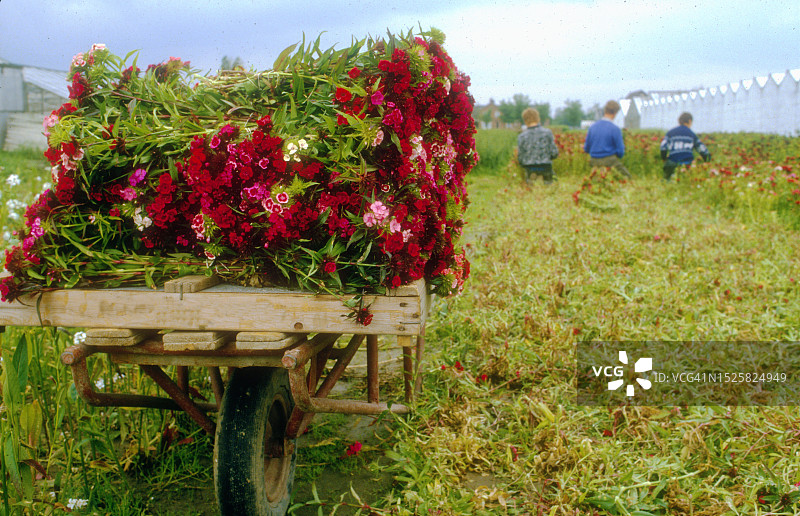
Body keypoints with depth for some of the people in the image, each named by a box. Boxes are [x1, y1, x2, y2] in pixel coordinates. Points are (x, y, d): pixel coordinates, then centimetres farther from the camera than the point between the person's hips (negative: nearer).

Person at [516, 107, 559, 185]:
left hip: (529, 170, 1)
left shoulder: (521, 137, -6)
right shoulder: (547, 132, -6)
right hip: (546, 169, 0)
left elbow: (520, 159, -2)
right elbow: (554, 153, -4)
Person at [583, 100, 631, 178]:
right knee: (627, 177, 13)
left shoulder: (592, 127, 1)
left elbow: (586, 149, 7)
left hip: (595, 162, 6)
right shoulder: (615, 129, -13)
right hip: (610, 162, -5)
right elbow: (620, 152, -10)